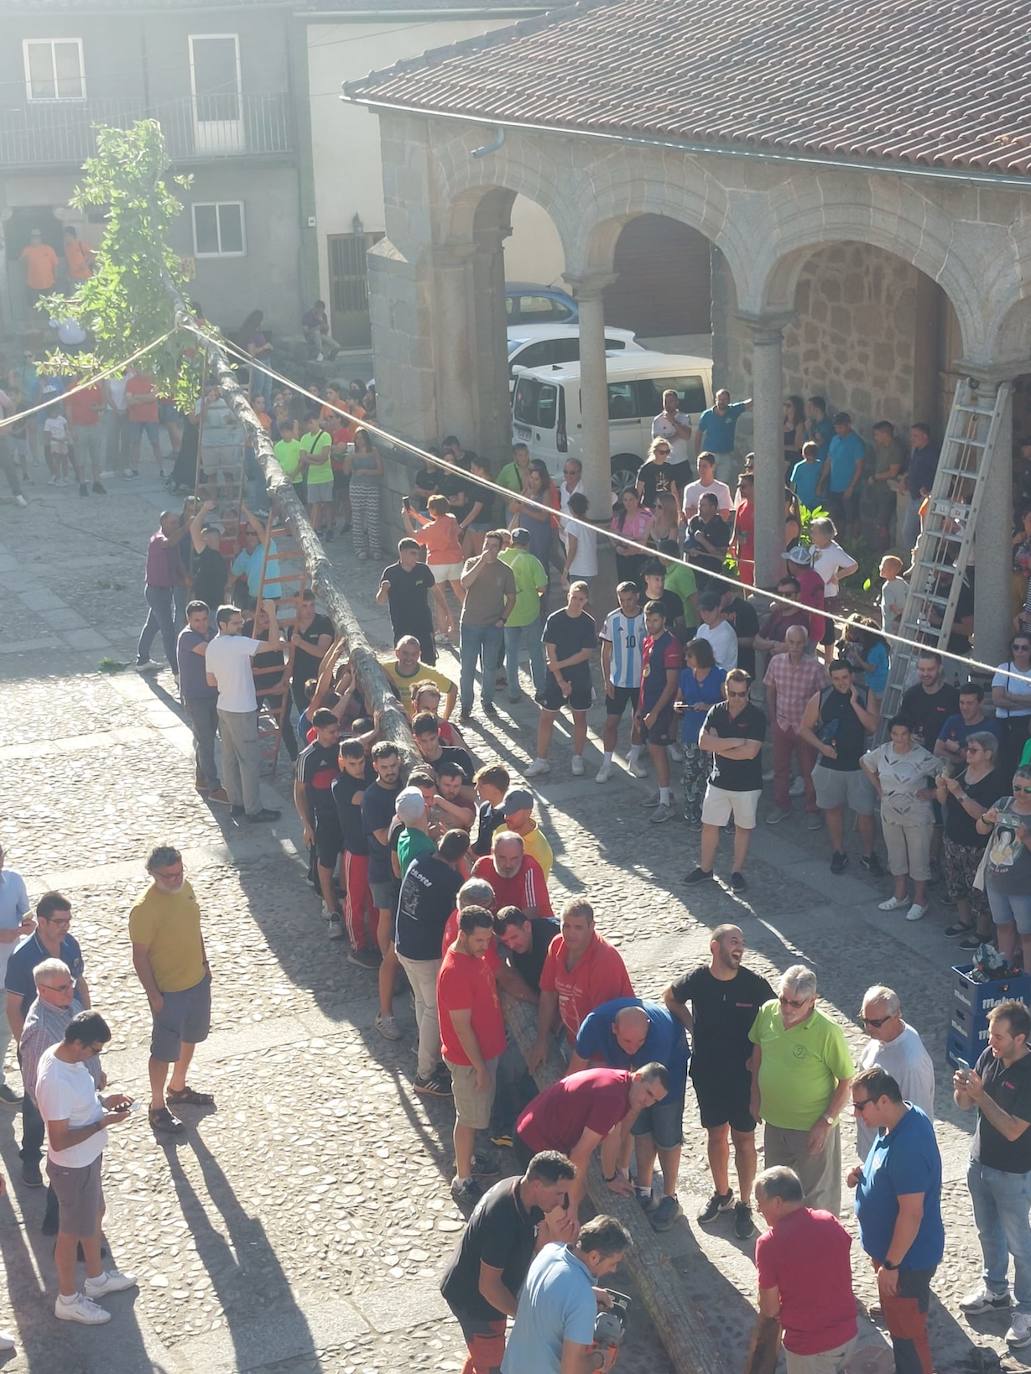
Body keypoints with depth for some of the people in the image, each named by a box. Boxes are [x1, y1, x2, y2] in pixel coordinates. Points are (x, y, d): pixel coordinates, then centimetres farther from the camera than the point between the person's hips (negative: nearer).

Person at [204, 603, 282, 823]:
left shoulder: (212, 646, 6)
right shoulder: (238, 643, -21)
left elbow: (211, 681, 15)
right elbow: (274, 643, -27)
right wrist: (271, 613, -20)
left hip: (224, 708, 9)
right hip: (241, 711, -9)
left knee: (230, 758, 15)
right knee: (250, 760, -1)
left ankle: (236, 803, 23)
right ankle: (253, 809, 4)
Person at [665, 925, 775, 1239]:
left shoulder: (754, 983, -17)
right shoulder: (696, 979, -13)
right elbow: (670, 998, 8)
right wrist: (692, 1027, 0)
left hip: (743, 1074, -2)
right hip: (707, 1072, 2)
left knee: (743, 1137, 10)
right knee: (716, 1134, 17)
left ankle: (744, 1204, 25)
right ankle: (721, 1194, 37)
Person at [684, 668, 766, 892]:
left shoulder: (756, 716, -15)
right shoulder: (716, 712, -2)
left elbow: (750, 751, -24)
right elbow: (703, 742, -14)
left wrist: (719, 746, -15)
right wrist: (736, 742, -21)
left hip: (747, 784, -4)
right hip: (718, 780, 4)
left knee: (743, 827, 11)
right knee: (709, 825, 11)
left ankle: (737, 872, 24)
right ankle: (705, 869, 26)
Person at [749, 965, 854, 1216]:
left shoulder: (827, 1032, -25)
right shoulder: (767, 1012, -10)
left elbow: (847, 1081, -16)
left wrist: (826, 1122, -17)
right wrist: (756, 1096, 11)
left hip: (812, 1128, -6)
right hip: (774, 1122, 6)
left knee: (817, 1198, 11)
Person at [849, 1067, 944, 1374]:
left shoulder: (908, 1146, -33)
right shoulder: (902, 1117, -3)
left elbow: (911, 1214, -29)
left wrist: (891, 1265, -21)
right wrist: (862, 1172, -4)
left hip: (907, 1257, -10)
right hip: (888, 1246, 10)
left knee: (907, 1329, 8)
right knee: (897, 1321, 25)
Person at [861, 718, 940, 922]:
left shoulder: (923, 757, -21)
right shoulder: (883, 752, -6)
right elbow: (864, 762, 12)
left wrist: (932, 793, -18)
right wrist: (878, 787, 7)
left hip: (917, 818, -5)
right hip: (890, 815, 5)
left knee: (918, 859, 7)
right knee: (896, 855, 19)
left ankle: (920, 901, 22)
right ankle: (900, 896, 37)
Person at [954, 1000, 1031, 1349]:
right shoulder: (989, 1056, -6)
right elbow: (965, 1105, 2)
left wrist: (980, 1094, -30)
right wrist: (962, 1090, -21)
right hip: (979, 1163, 7)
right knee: (988, 1232, 23)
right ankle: (995, 1291, 43)